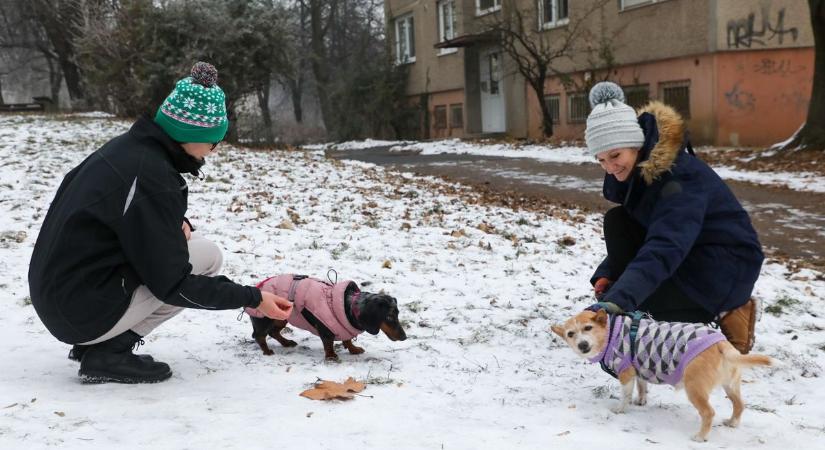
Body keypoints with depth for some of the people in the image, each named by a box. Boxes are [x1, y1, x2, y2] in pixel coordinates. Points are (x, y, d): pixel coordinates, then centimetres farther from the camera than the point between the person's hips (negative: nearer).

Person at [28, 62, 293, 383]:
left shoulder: (130, 145, 4)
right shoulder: (151, 178, -22)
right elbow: (173, 285, -18)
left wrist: (176, 224, 3)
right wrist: (253, 298, -13)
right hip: (83, 310, -9)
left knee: (180, 244, 17)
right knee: (207, 256, -5)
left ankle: (96, 341, 11)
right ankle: (109, 352, -4)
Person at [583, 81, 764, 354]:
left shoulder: (680, 176, -29)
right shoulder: (636, 169, -2)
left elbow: (664, 247, -42)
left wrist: (619, 299, -53)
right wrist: (607, 274, -6)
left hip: (728, 265, -9)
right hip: (686, 254, 9)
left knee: (633, 302, -22)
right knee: (617, 220, -9)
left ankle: (725, 315, -4)